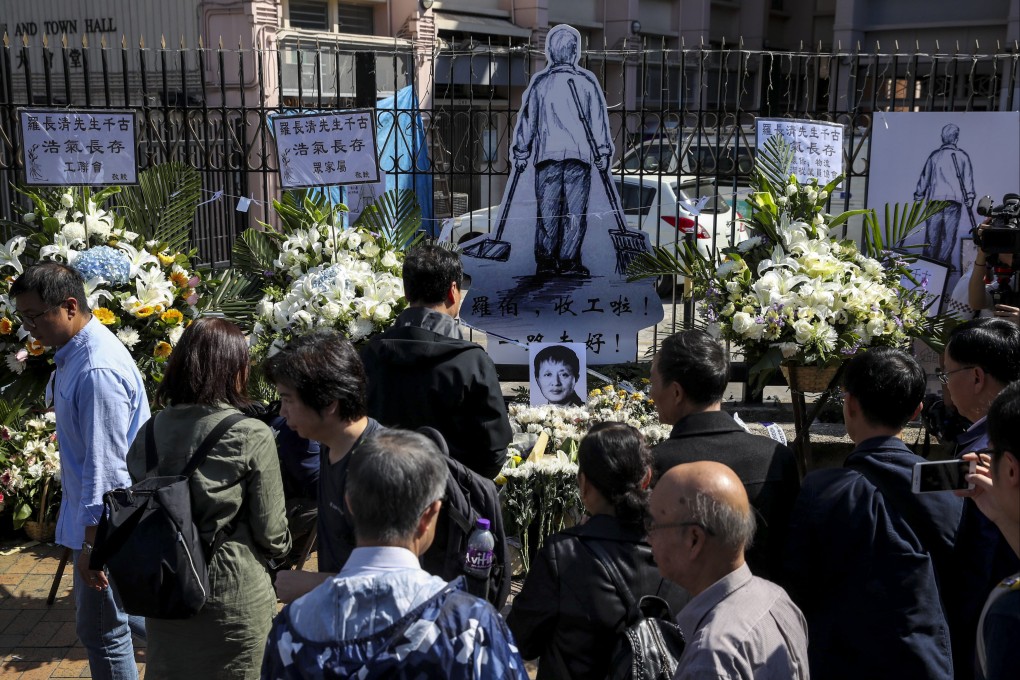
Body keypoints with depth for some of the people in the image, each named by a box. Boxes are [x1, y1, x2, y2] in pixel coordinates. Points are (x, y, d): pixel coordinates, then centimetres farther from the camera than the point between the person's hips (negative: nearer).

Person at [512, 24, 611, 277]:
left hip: (547, 153, 1)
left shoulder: (539, 82, 4)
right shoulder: (587, 81, 3)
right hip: (580, 153, -1)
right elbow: (598, 119, 6)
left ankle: (545, 261, 5)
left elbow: (527, 119, 6)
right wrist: (603, 152, 13)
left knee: (547, 209, 5)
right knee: (575, 210, 2)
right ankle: (569, 261, 1)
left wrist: (520, 153, 14)